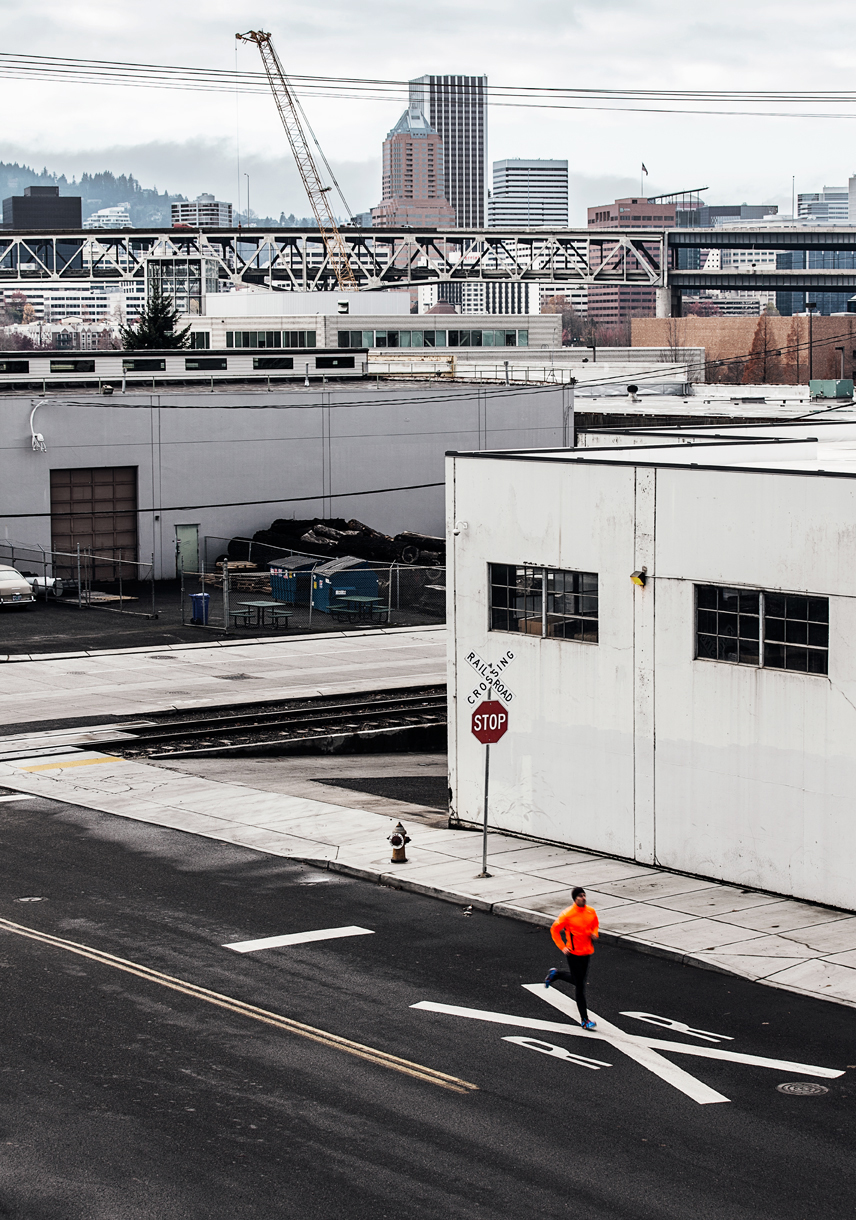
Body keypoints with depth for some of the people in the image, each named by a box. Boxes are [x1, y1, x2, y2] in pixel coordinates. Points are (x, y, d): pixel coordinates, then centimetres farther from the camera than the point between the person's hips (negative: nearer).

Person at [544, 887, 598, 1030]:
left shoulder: (591, 911, 0)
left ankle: (555, 974, 46)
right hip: (573, 954, -6)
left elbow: (595, 924, 20)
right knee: (580, 986, -3)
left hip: (587, 952, 6)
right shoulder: (567, 914, -15)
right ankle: (584, 1020, 3)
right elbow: (554, 930, -5)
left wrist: (594, 933, -3)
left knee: (578, 979, 20)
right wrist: (562, 947, -12)